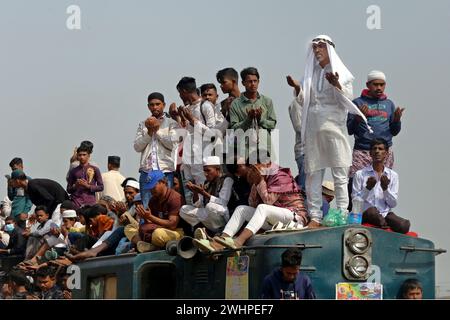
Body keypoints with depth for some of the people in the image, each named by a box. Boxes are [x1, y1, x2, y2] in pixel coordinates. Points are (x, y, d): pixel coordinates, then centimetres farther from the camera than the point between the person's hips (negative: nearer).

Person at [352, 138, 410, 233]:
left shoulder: (393, 175, 10)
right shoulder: (360, 174, 3)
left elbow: (393, 204, 7)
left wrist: (385, 188, -10)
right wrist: (367, 188, -14)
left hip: (385, 213, 2)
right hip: (365, 214, -2)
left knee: (404, 225, -30)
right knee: (372, 210, -39)